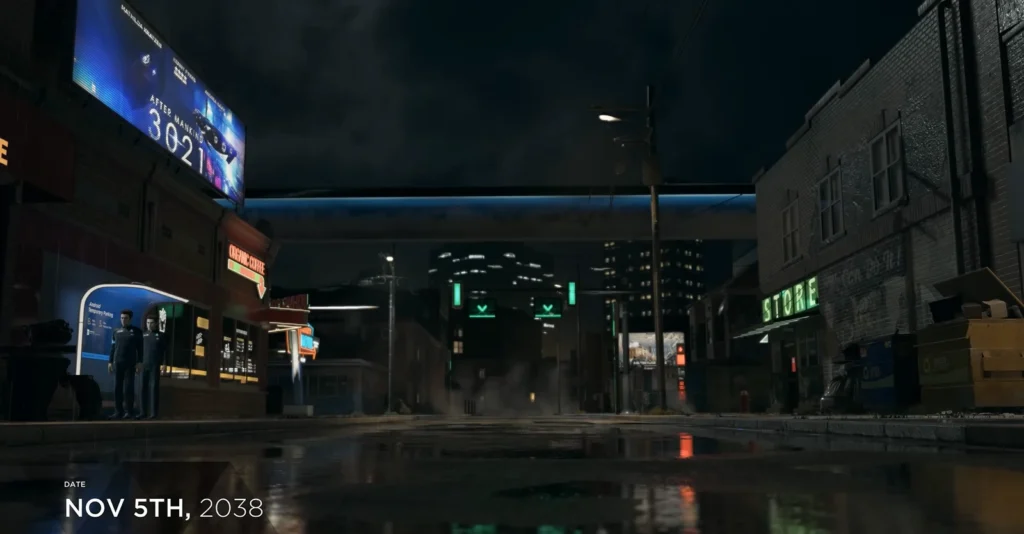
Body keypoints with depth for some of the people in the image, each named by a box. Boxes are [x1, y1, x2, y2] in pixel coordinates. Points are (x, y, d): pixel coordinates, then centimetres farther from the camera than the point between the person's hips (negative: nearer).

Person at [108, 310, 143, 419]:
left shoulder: (136, 331, 3)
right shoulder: (116, 331, 12)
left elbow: (140, 348, 0)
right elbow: (113, 347, 13)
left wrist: (139, 362, -7)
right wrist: (110, 362, 7)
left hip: (130, 364, -3)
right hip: (118, 363, 3)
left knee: (128, 388, -4)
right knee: (117, 388, 2)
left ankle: (129, 411, 0)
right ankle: (118, 411, 7)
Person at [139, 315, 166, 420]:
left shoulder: (160, 335, 5)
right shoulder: (143, 335, 11)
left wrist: (163, 364, -6)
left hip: (155, 366, -3)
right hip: (144, 365, 3)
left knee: (153, 388, -4)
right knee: (143, 388, 3)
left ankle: (153, 412, -4)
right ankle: (143, 411, 9)